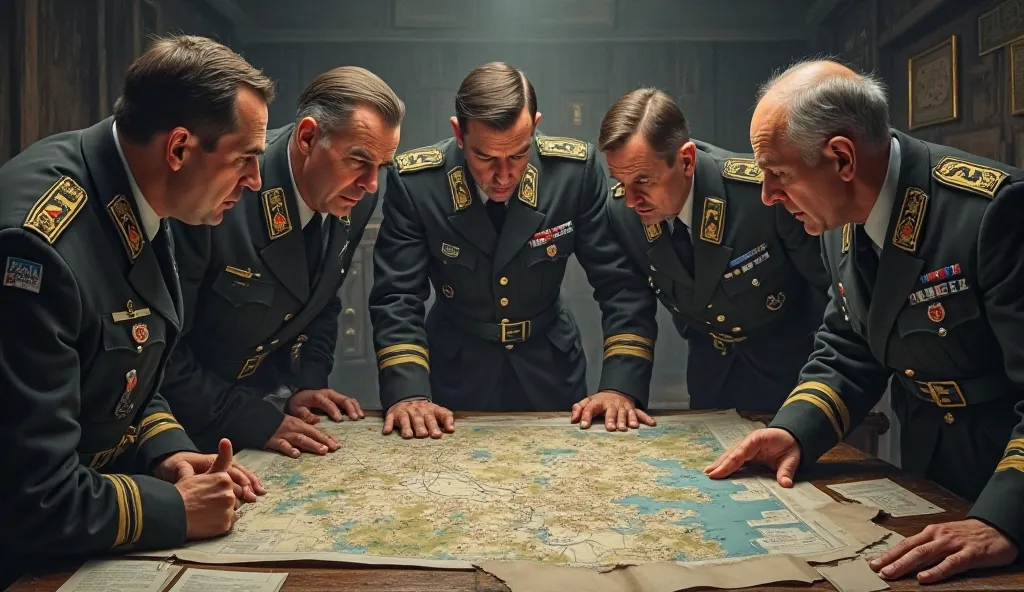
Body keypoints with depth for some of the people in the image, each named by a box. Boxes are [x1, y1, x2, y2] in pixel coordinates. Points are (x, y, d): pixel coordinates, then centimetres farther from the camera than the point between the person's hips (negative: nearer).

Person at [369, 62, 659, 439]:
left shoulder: (576, 170, -18)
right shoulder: (413, 181, -19)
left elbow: (623, 283, -13)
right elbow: (397, 297, -15)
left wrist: (622, 386, -23)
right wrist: (408, 394, -29)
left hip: (551, 369, 1)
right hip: (456, 374, 0)